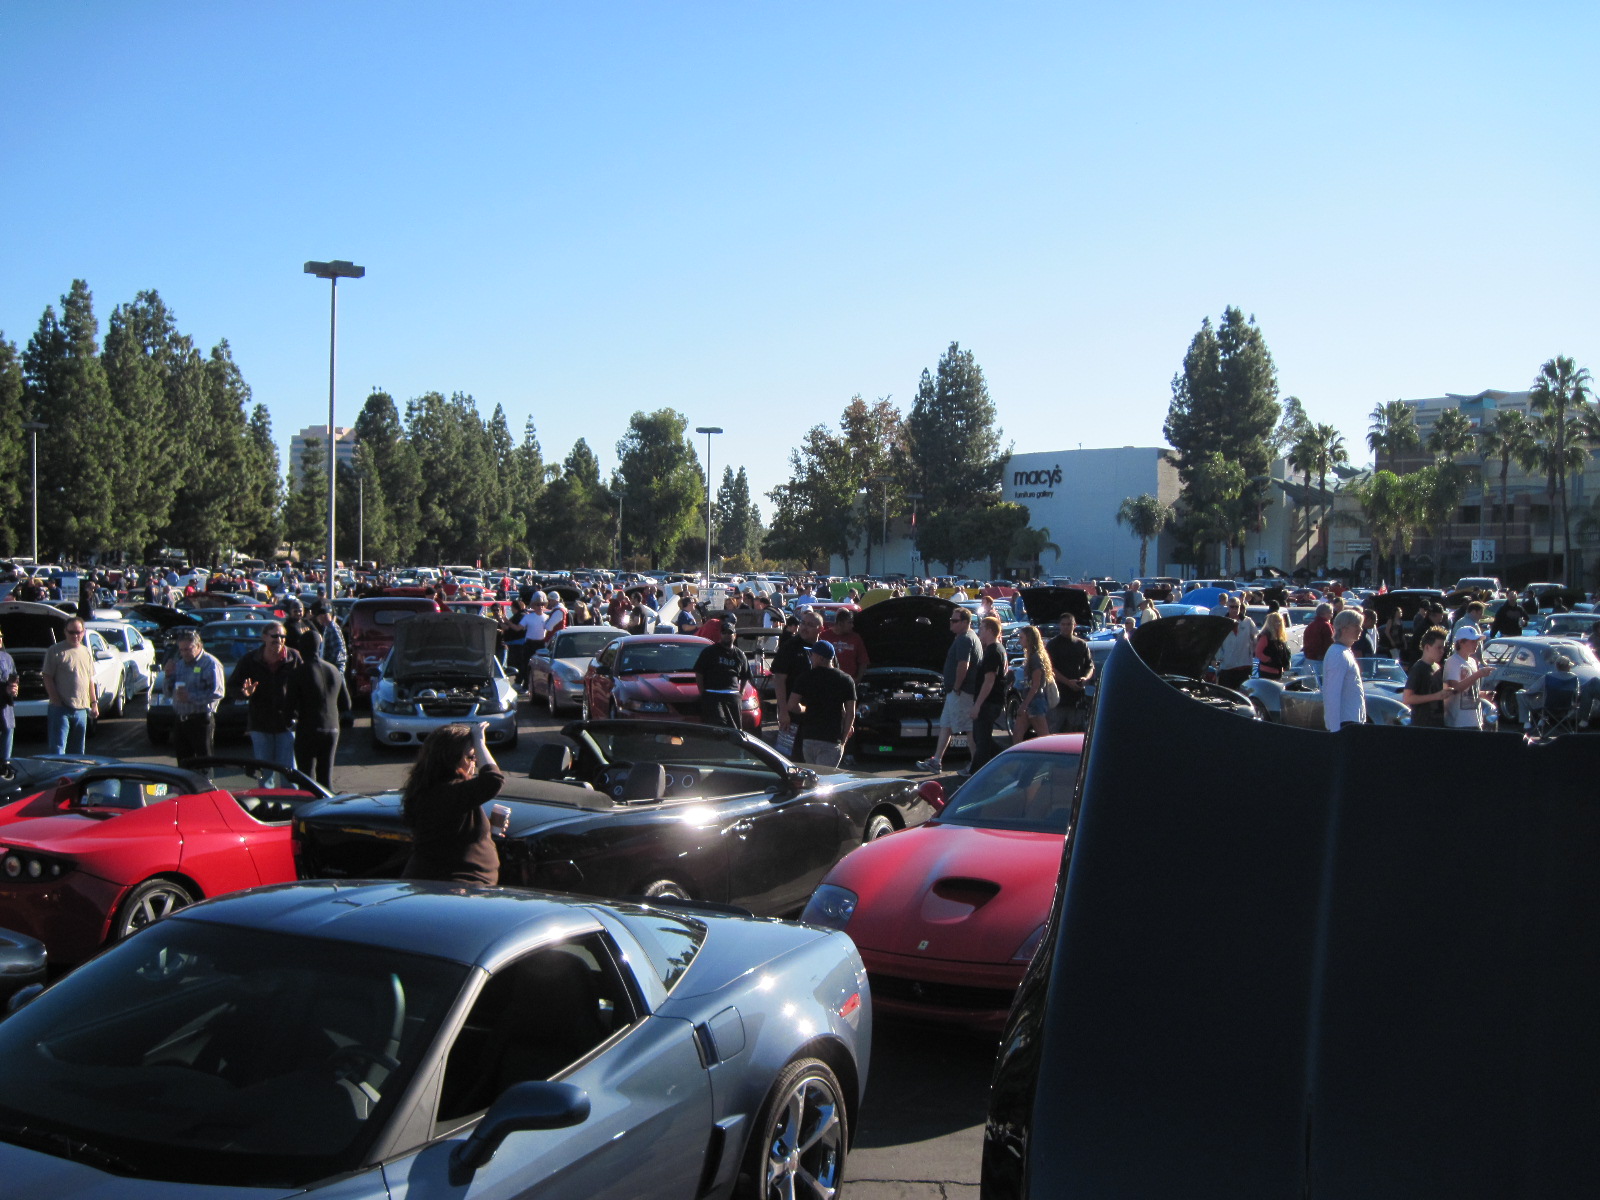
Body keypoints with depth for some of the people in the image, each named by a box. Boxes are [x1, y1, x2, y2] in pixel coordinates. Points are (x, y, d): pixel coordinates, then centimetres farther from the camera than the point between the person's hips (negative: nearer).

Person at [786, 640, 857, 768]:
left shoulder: (806, 678, 1)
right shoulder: (846, 680, 3)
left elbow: (792, 706, -6)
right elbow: (851, 714, 0)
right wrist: (844, 741, 7)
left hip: (808, 737, 1)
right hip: (833, 740, -1)